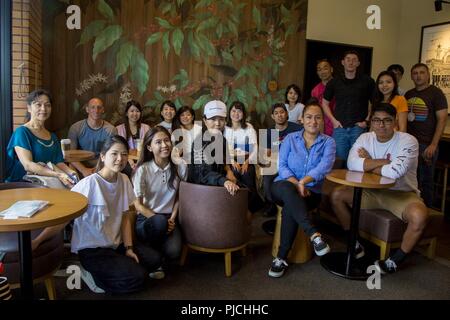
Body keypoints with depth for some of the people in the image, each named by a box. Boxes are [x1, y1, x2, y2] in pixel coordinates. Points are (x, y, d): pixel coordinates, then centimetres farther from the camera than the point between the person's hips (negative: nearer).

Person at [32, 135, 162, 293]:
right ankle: (90, 274, 3)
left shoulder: (124, 180, -2)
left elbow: (125, 217, 4)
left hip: (116, 243, 7)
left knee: (154, 259, -3)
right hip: (91, 248, -7)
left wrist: (128, 248, -3)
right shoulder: (89, 184, -21)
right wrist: (37, 241, -34)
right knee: (136, 278, -18)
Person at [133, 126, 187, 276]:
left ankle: (157, 258, 13)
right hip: (146, 218, -2)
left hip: (169, 219, 2)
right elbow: (138, 205, -7)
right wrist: (162, 221, -15)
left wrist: (172, 219, -5)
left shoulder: (180, 166, -5)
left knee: (173, 252, -25)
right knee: (159, 222, -37)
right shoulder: (143, 170, -12)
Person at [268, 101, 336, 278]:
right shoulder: (290, 139, 9)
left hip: (310, 191, 0)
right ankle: (314, 234, -46)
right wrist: (295, 183, -22)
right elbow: (282, 166, -2)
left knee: (289, 207, -34)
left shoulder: (328, 142, 5)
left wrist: (303, 182, -30)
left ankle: (281, 257, -28)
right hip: (284, 186, 1)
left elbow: (324, 167, -13)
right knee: (288, 190, -37)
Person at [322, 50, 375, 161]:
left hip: (359, 128, -1)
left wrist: (367, 121, -2)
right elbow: (325, 103, 14)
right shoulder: (334, 82, 8)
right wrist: (333, 120, 3)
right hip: (339, 128, 2)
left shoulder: (367, 81, 3)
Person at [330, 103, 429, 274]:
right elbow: (352, 164, -20)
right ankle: (355, 245, 4)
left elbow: (395, 171, -32)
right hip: (372, 192, 4)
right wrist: (385, 162, -23)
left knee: (419, 215, -34)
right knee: (337, 195, -9)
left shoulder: (408, 141, -15)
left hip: (402, 193, -4)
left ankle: (395, 262, -9)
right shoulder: (365, 138, -2)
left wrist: (367, 165, -15)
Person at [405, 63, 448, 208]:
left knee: (425, 181, 2)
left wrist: (433, 145, -16)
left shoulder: (436, 93, -3)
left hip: (426, 145, -5)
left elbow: (442, 120, -8)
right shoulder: (408, 94, 13)